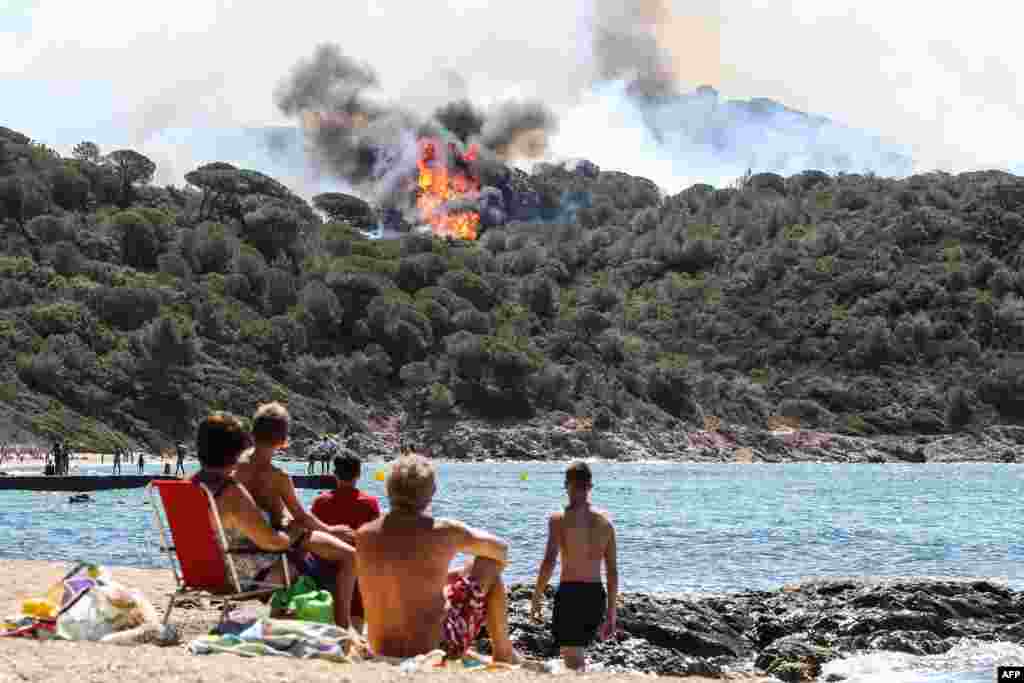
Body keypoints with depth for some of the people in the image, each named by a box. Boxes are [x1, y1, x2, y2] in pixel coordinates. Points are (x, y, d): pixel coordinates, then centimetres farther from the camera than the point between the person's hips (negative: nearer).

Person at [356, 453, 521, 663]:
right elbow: (500, 548, 4)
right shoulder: (444, 532, -14)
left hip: (381, 652, 5)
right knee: (489, 565, 15)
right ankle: (503, 653, 28)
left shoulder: (364, 536, -5)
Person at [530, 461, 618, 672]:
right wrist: (610, 612, 14)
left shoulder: (559, 519, -7)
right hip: (596, 595, 6)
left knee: (573, 661, -4)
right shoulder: (604, 521, 7)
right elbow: (613, 571, 8)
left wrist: (536, 599, -8)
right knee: (578, 655, 24)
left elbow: (549, 562, -17)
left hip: (569, 593, -5)